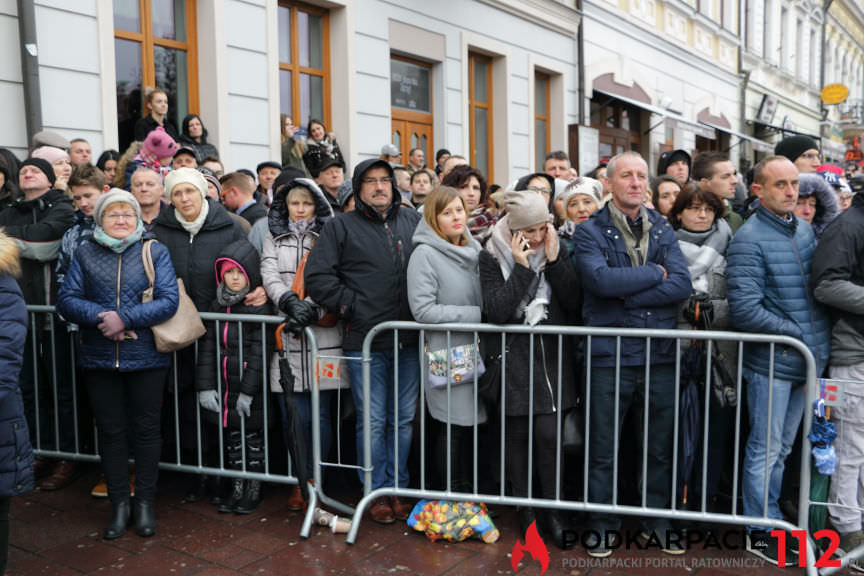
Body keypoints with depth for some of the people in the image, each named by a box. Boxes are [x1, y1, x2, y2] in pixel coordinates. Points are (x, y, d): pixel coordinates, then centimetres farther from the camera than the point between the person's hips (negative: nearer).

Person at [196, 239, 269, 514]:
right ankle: (237, 488, 28)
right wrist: (205, 386, -1)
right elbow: (207, 348, 6)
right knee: (231, 438, 14)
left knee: (252, 436, 6)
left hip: (251, 389, -5)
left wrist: (248, 390, -17)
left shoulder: (259, 307, -9)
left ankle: (254, 490, 21)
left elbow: (259, 352, -14)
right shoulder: (217, 306, 8)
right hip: (223, 387, 5)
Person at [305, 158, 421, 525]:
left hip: (408, 342, 3)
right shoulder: (343, 226, 2)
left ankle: (398, 488, 25)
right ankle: (377, 493, 19)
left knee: (404, 420, 11)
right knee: (373, 422, 4)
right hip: (364, 342, -3)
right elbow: (317, 277, -4)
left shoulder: (413, 222, 13)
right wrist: (352, 306, -9)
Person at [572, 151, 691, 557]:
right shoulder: (589, 231, -1)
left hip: (661, 355, 4)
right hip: (610, 356, -3)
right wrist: (655, 272, -9)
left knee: (661, 447, 14)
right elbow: (601, 280, -20)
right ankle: (602, 525, 25)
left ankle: (656, 521, 33)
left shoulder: (662, 230, 9)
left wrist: (626, 295, -13)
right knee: (602, 450, 7)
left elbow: (682, 285, -5)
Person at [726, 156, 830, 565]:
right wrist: (797, 333, -14)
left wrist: (818, 340, 5)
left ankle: (771, 519, 32)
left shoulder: (806, 229, 9)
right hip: (770, 362, -7)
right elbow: (745, 310, -21)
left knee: (781, 449, 18)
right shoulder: (749, 239, -14)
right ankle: (762, 532, 19)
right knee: (765, 450, 5)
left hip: (805, 361, 7)